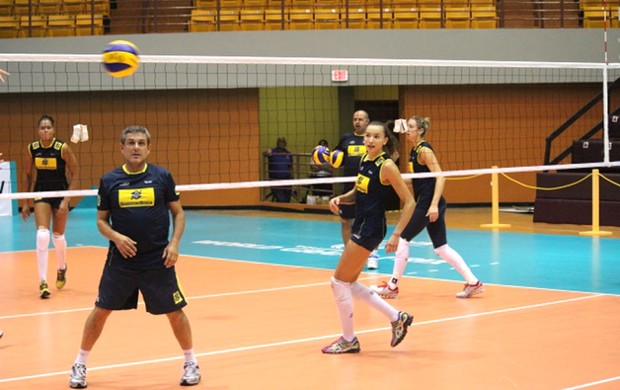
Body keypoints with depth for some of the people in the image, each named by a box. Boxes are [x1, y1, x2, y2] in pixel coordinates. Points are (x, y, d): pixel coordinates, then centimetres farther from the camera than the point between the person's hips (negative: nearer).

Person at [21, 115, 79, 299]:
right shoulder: (32, 149, -6)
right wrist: (26, 202, 5)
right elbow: (27, 175, 6)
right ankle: (43, 282, -10)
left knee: (58, 237, 7)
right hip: (41, 193, 1)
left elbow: (75, 175, -10)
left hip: (60, 192, -1)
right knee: (42, 235, -14)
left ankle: (62, 268, 40)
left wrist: (66, 200, -16)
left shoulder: (63, 148, -15)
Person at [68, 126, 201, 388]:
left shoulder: (162, 177, -1)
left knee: (175, 312, 3)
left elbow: (178, 212, 6)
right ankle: (80, 364, 21)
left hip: (158, 260, -1)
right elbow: (101, 220, 7)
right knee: (101, 311, 5)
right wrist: (115, 237, -13)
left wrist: (174, 242, -9)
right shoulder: (109, 181, 0)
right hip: (120, 259, 1)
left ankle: (191, 363, 23)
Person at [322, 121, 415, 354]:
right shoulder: (364, 159, 8)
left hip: (370, 229, -9)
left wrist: (396, 234, -20)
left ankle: (348, 340, 10)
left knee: (339, 282, -4)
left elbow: (409, 202, -15)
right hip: (360, 227, 9)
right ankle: (397, 318, 23)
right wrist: (340, 199, -1)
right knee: (349, 284, 13)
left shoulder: (386, 166, -15)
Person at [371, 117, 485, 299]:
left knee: (403, 239, -2)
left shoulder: (424, 150, -13)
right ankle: (473, 282, 9)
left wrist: (434, 204, -25)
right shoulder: (415, 150, 15)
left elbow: (440, 177, -19)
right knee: (441, 247, 9)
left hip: (429, 204, -9)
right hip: (425, 204, 9)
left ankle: (392, 286, 7)